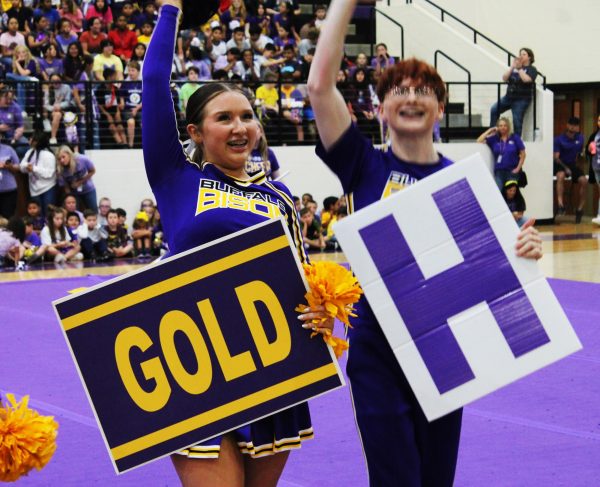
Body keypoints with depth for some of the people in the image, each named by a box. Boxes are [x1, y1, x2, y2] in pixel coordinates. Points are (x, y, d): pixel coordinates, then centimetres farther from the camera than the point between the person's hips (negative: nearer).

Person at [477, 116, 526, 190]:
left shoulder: (515, 138, 4)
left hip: (512, 171, -1)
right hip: (499, 171, 1)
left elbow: (522, 154, 7)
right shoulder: (494, 139, 9)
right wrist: (489, 131, 3)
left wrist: (518, 168, -3)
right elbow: (479, 140, 4)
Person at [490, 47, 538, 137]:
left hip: (521, 99, -5)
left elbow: (526, 79, -21)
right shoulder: (514, 68, 14)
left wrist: (519, 68, -14)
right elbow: (504, 78, 4)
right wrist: (512, 67, -5)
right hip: (509, 96, 5)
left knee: (517, 121, -9)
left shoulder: (532, 69, -1)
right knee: (494, 109, -9)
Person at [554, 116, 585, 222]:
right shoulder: (559, 139, -8)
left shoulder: (580, 138, 6)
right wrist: (565, 168, -20)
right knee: (561, 176, -38)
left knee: (584, 181, -20)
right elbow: (556, 157, -11)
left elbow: (581, 151, 22)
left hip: (572, 164, 4)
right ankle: (560, 205, -45)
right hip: (560, 165, -4)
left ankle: (579, 209, -7)